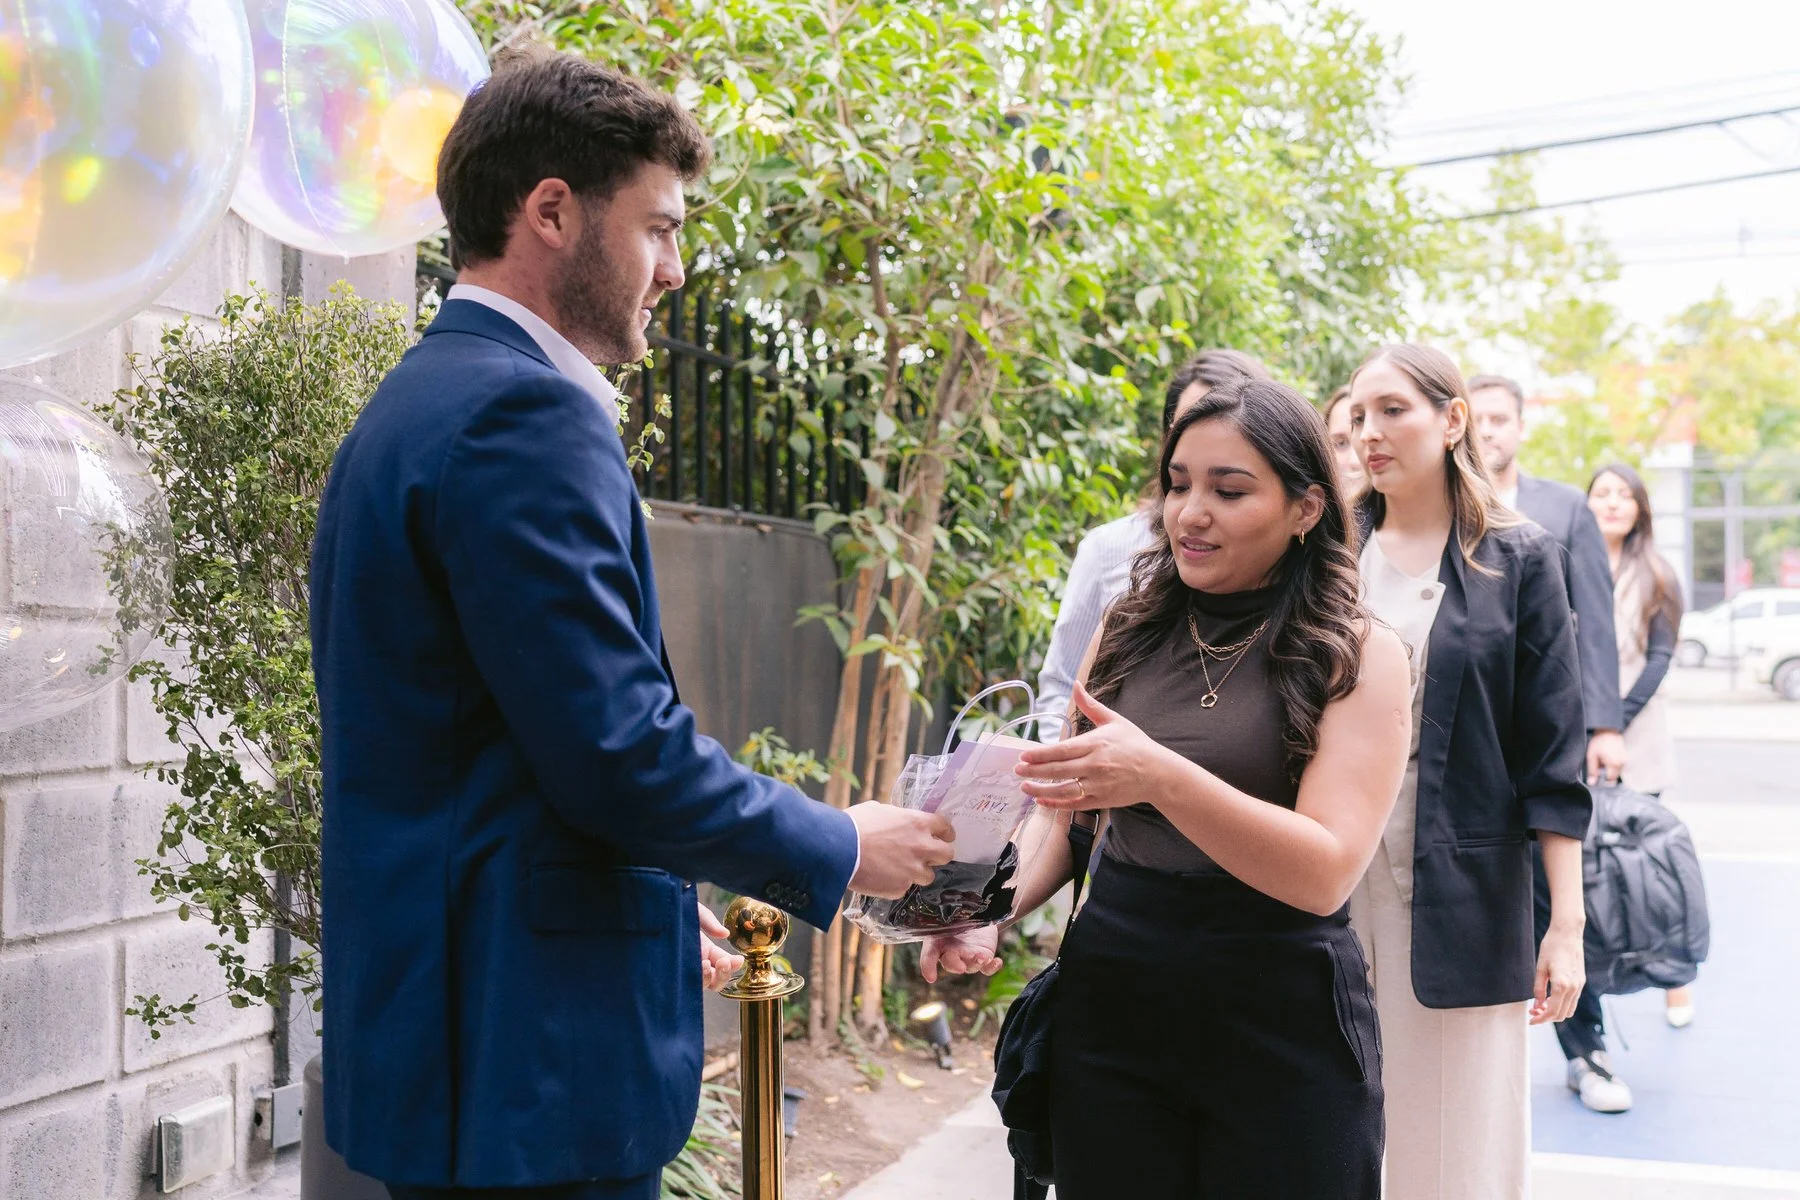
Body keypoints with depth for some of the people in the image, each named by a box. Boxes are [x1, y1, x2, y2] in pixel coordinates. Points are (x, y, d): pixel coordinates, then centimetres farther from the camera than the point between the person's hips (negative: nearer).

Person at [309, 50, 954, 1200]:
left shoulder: (414, 405, 14)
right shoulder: (526, 414, -18)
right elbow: (618, 749, -22)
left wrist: (653, 898, 23)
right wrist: (839, 847, -7)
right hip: (529, 1057, -10)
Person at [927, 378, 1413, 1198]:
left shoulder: (1357, 655, -6)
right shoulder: (1129, 632, 6)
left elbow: (1326, 871, -17)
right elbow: (1065, 809, 13)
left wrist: (1163, 776, -31)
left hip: (1281, 1027, -3)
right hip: (1110, 1003, 3)